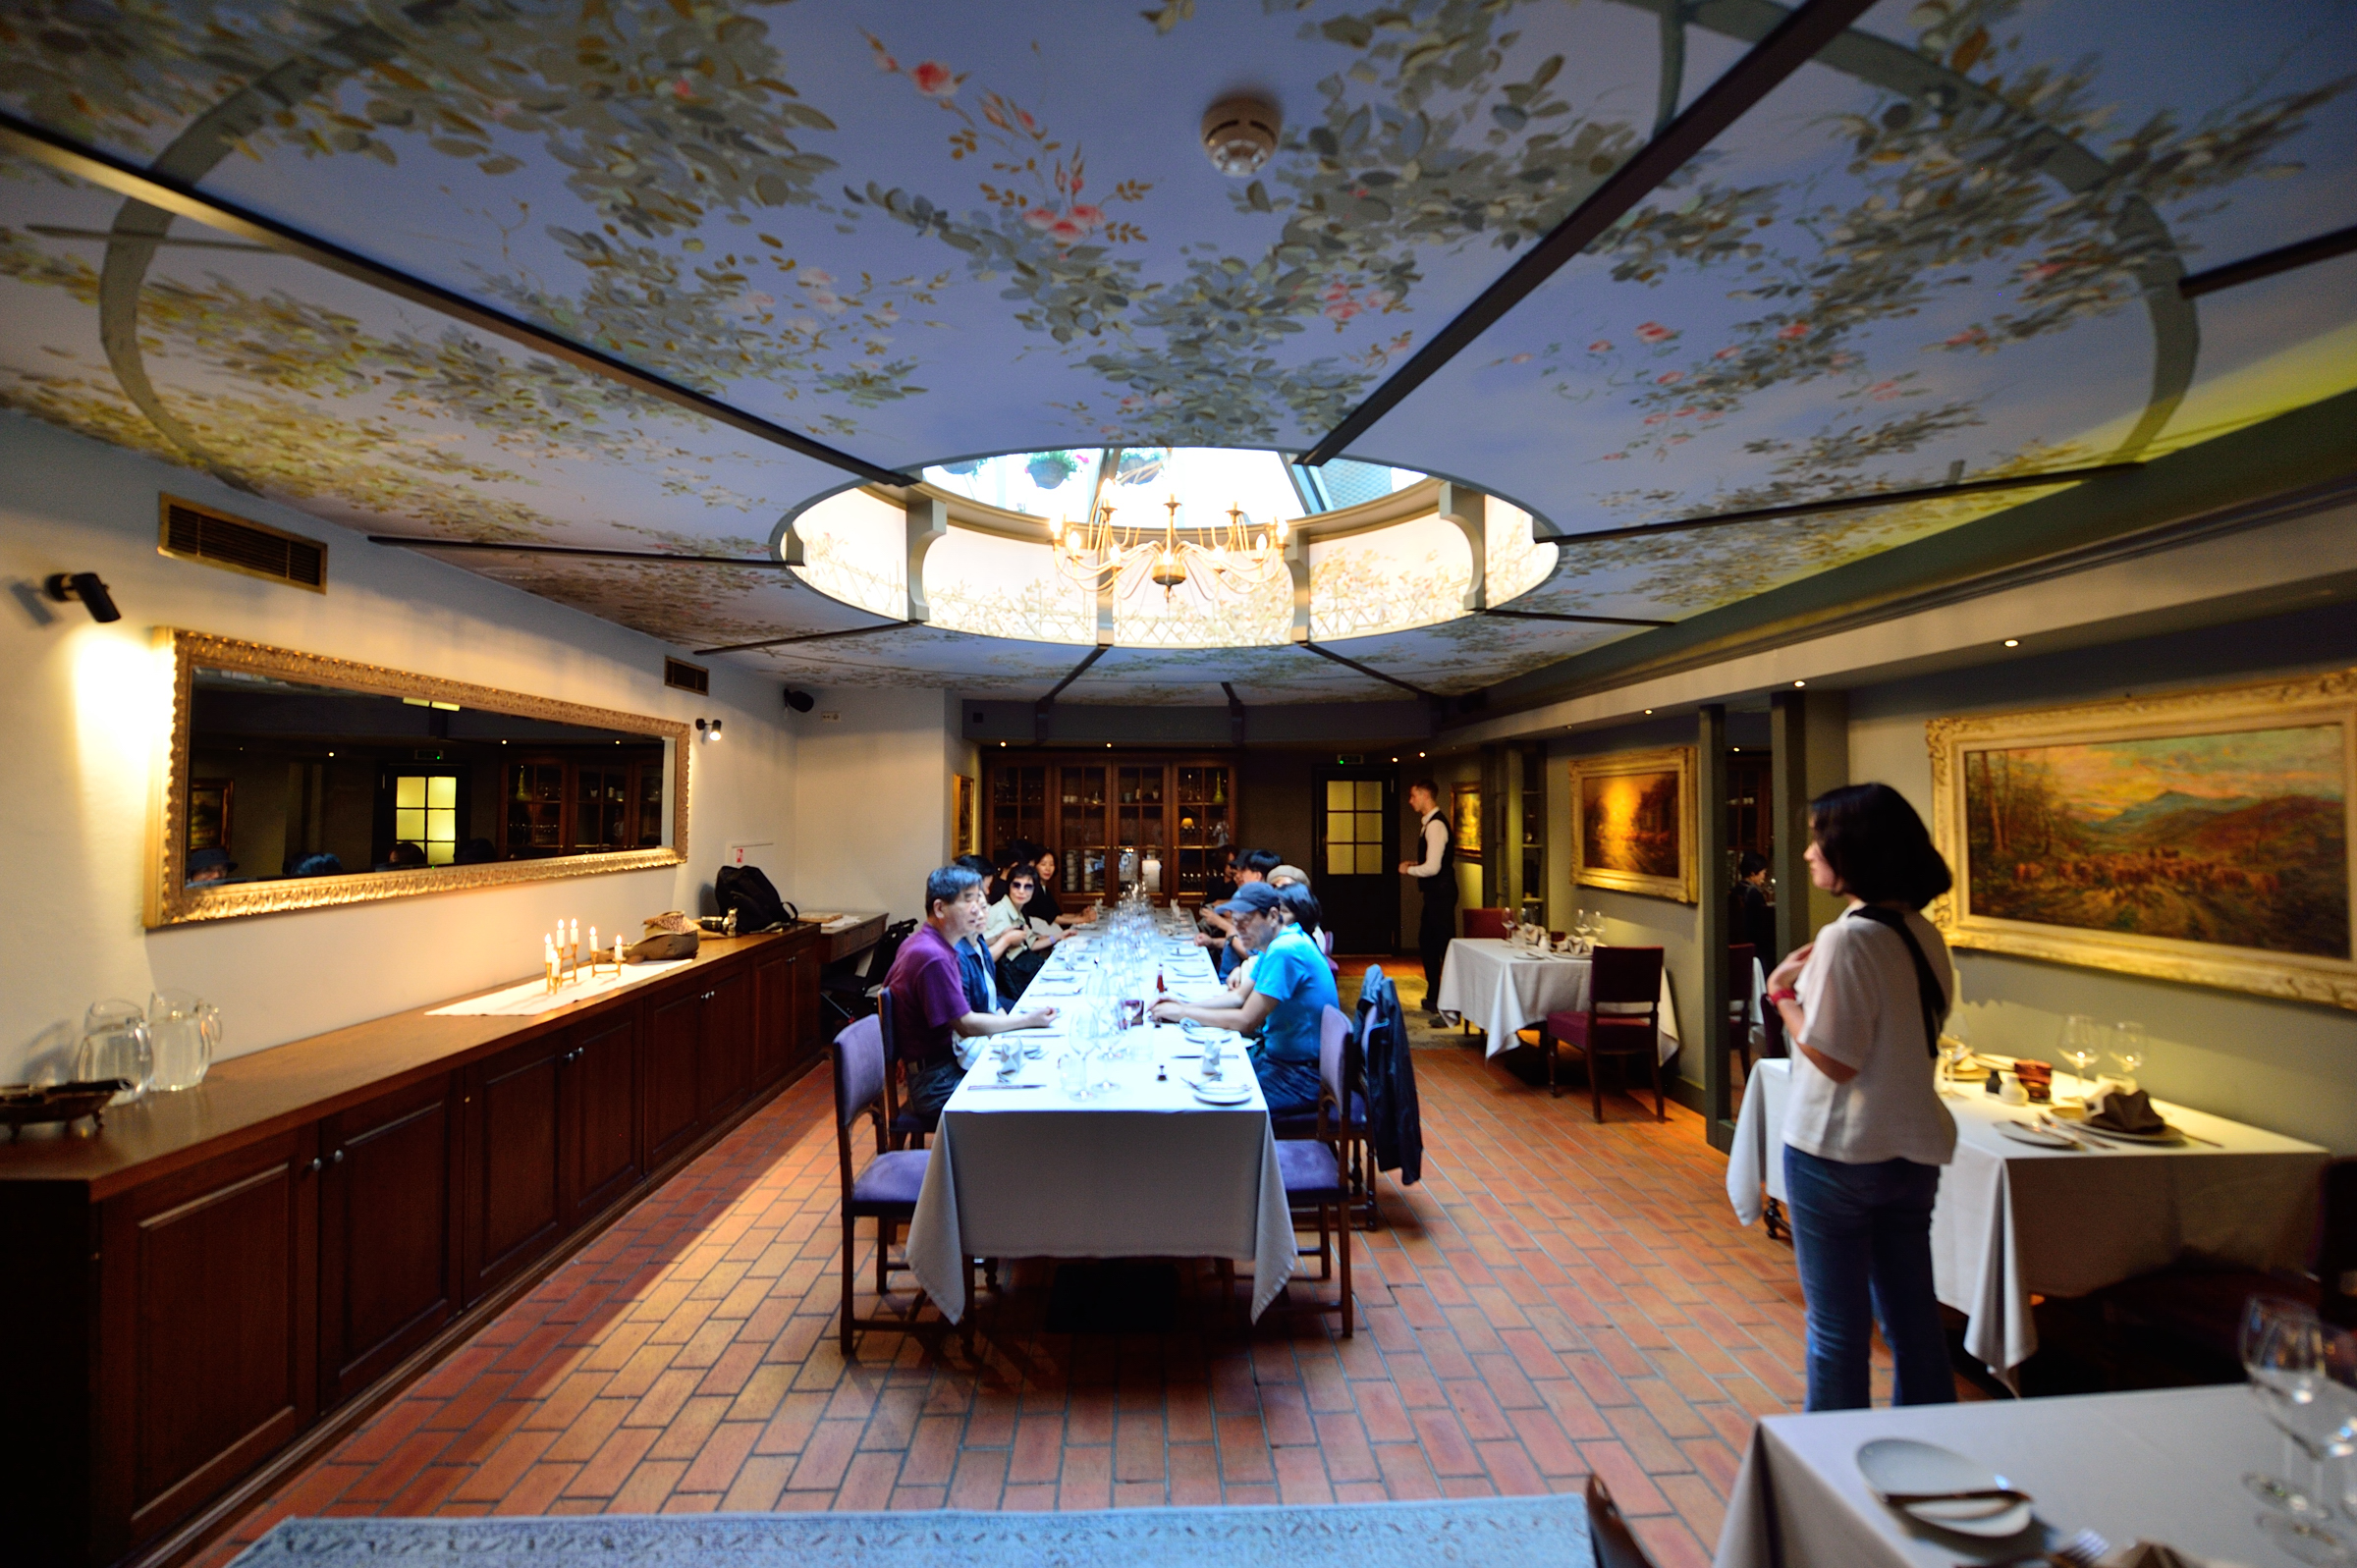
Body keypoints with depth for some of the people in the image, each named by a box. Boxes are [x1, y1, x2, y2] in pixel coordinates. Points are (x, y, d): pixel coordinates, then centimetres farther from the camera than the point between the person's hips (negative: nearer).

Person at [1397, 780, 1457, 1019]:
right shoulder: (1429, 823, 13)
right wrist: (1414, 864, 9)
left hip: (1441, 893, -11)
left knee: (1445, 947, -4)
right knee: (1427, 943, 19)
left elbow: (1433, 867, -25)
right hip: (1435, 892, 11)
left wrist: (1409, 869, -9)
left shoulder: (1436, 824, -19)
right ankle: (1433, 997, 33)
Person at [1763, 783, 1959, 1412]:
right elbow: (1915, 1034, 14)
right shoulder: (1923, 933, 4)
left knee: (1838, 1326, 9)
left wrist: (1783, 992, -9)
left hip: (1836, 1153, -8)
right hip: (1913, 1150, 8)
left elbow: (1833, 1059, -21)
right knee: (1913, 1317, 20)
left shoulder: (1846, 939, -22)